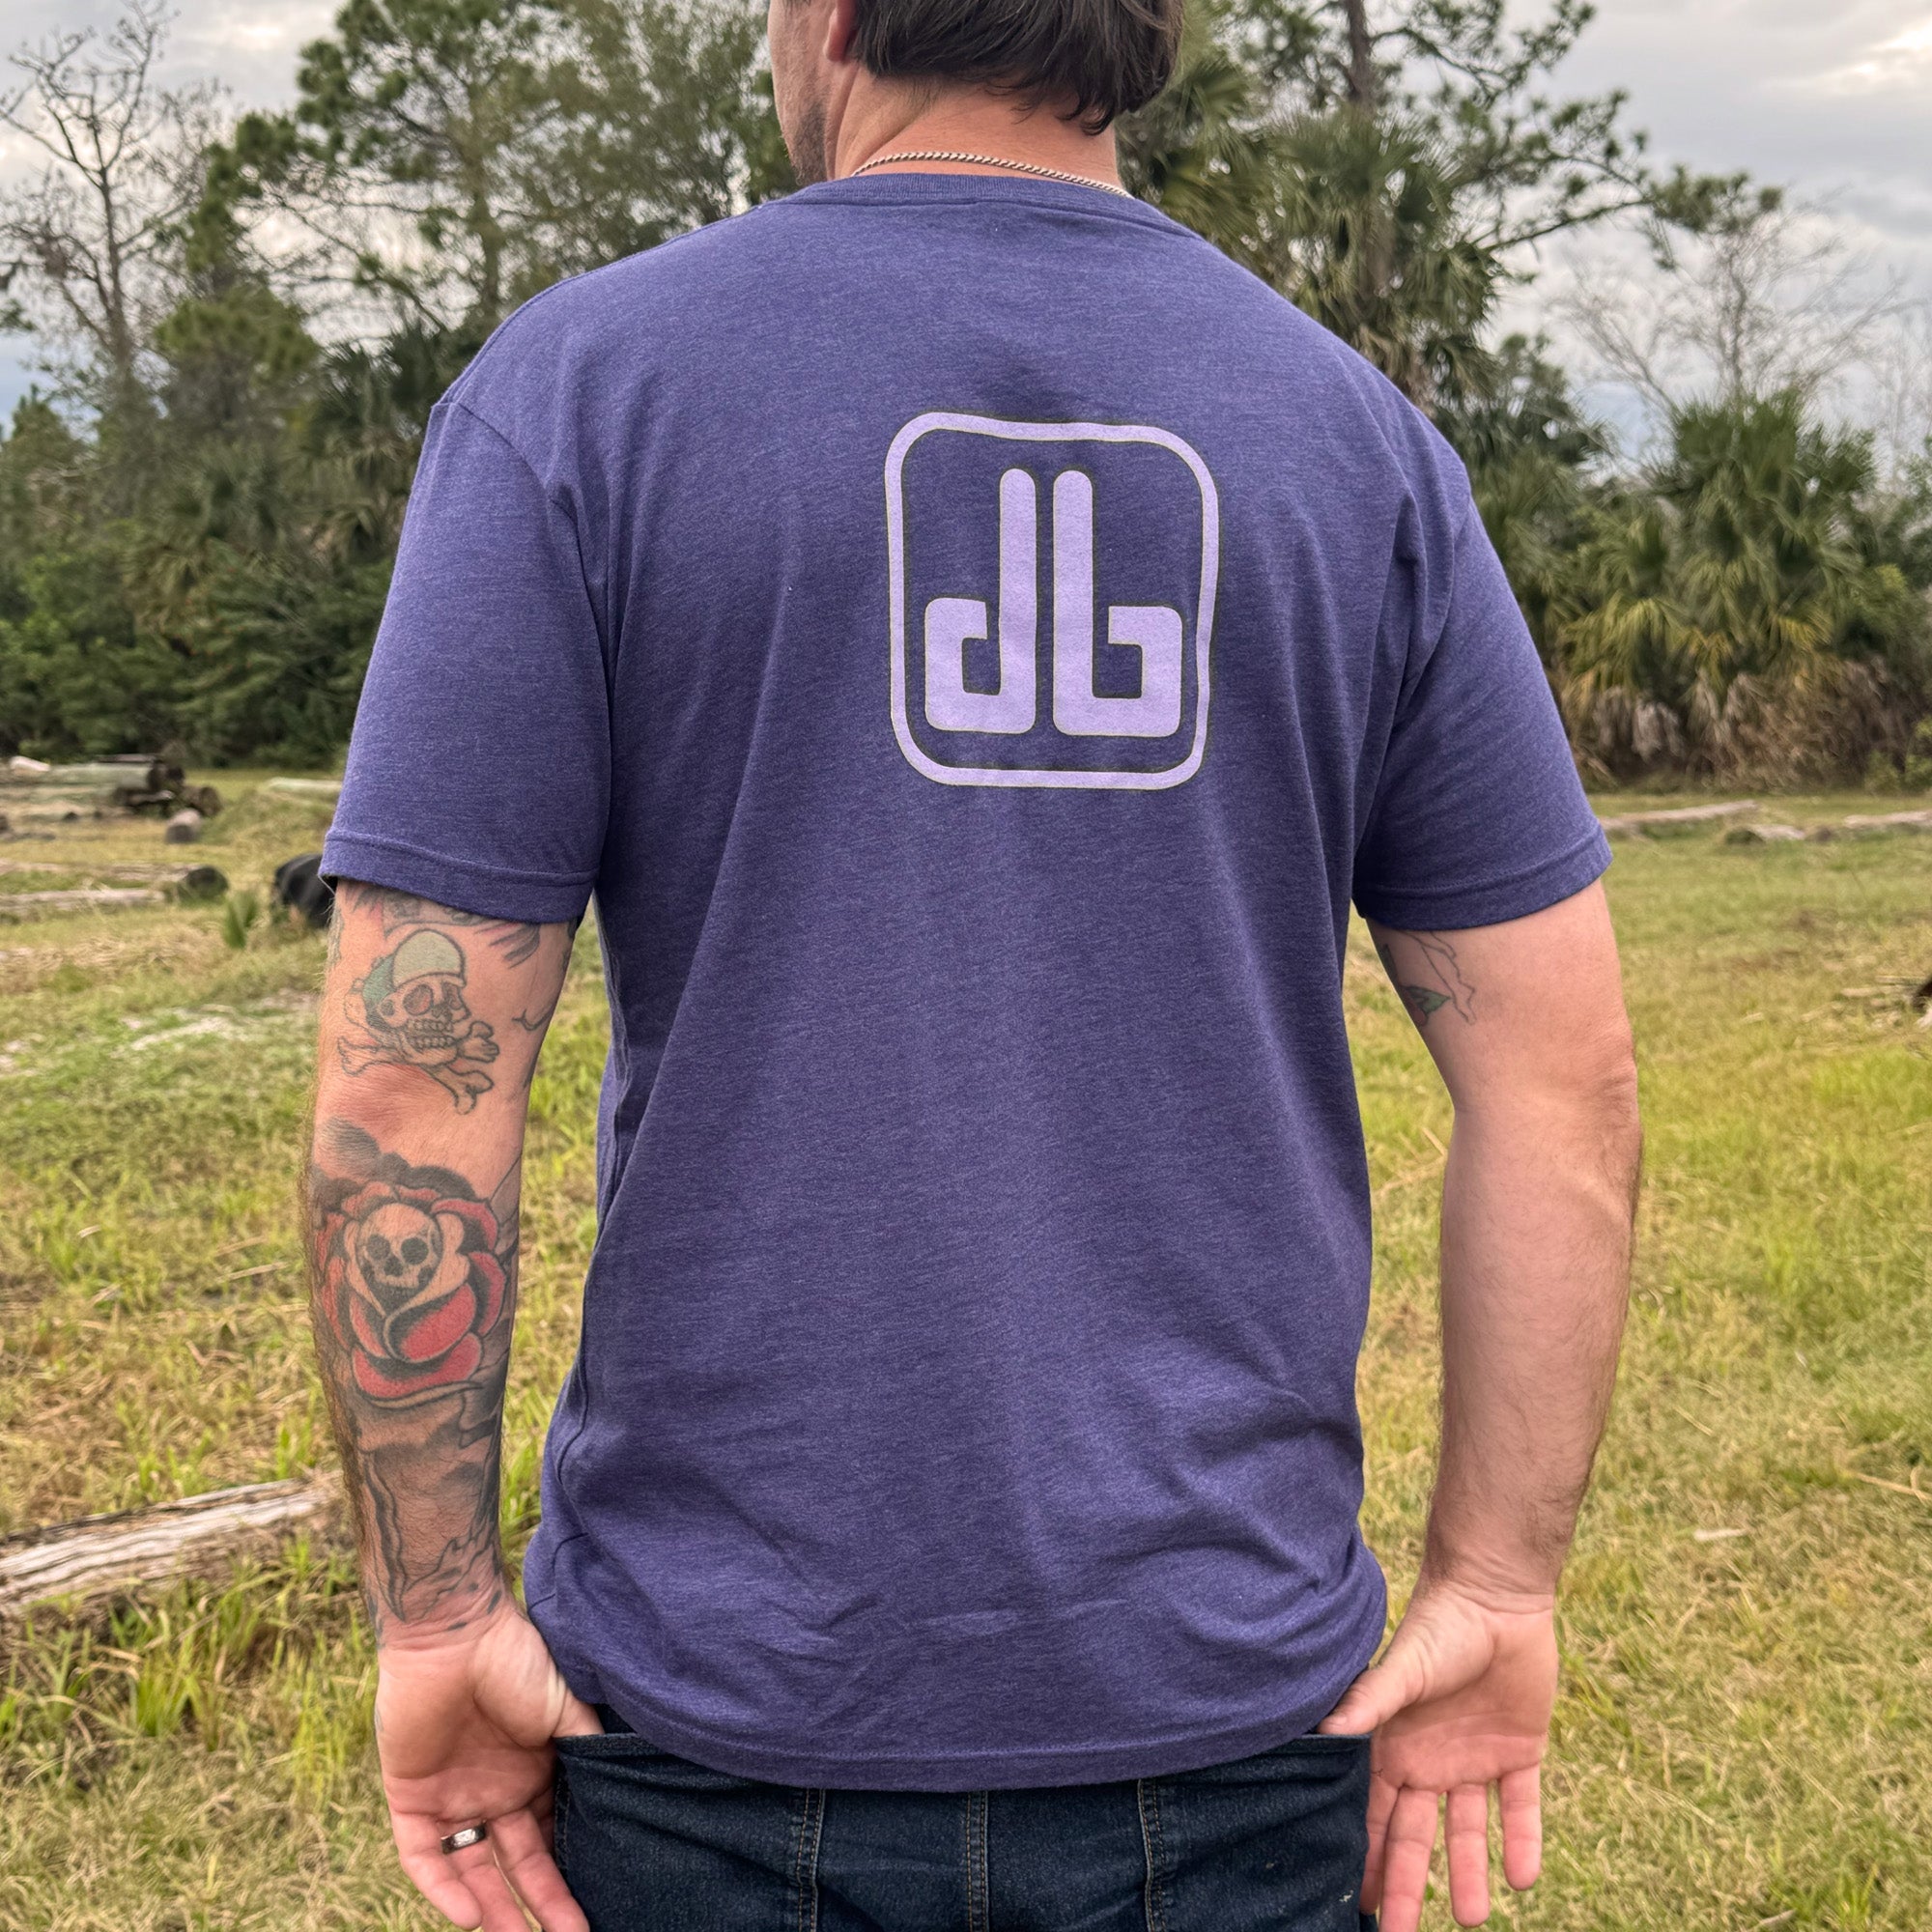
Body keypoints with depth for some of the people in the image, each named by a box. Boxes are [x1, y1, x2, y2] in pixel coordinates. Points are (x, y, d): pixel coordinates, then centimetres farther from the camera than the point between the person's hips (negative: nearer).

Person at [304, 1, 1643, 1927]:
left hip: (728, 1707, -1)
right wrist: (1497, 1587, 5)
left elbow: (407, 1084, -12)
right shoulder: (1353, 435, 0)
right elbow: (1562, 1067, -2)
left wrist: (434, 1616, -2)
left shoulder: (581, 389, -8)